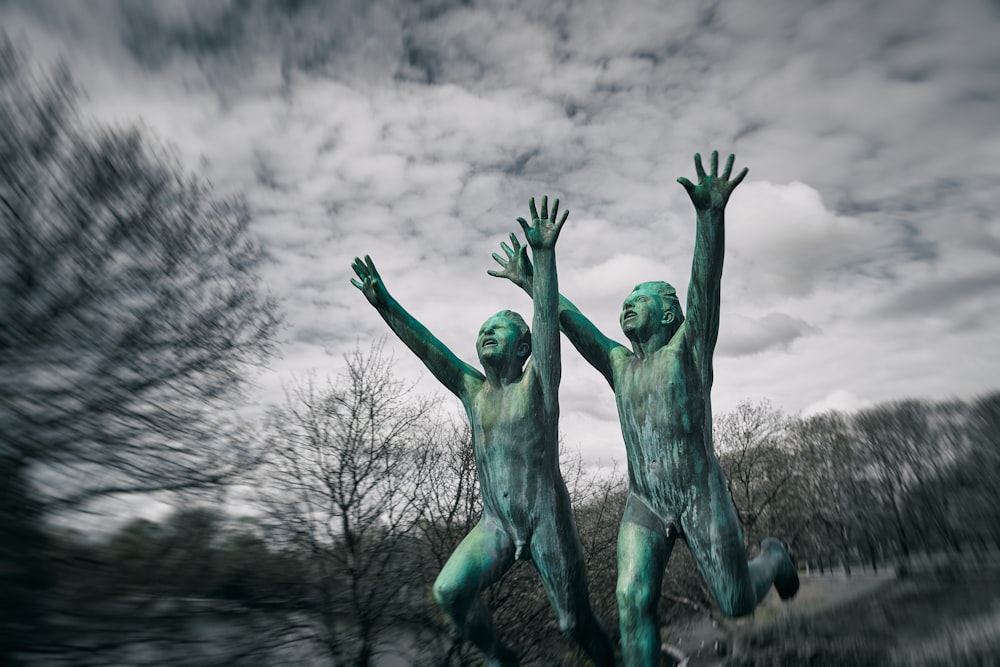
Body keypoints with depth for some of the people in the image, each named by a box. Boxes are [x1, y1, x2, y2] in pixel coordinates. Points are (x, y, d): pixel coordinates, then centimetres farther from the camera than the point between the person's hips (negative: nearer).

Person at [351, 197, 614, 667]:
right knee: (449, 591, -15)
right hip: (495, 525, 4)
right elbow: (427, 348, 0)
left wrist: (543, 254, -33)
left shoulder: (537, 383, -7)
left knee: (575, 622, 3)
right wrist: (384, 303, -7)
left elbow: (547, 319, -21)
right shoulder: (473, 390, 6)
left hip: (547, 522, -4)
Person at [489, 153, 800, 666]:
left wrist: (711, 213, -37)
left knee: (737, 603, 10)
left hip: (702, 497, -3)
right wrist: (530, 283, 8)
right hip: (645, 505, 4)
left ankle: (771, 558, 43)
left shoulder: (688, 347, -8)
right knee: (632, 602, -12)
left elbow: (705, 284, -24)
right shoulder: (619, 363, 6)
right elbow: (571, 319, 9)